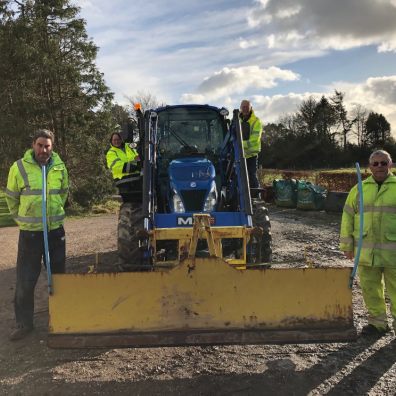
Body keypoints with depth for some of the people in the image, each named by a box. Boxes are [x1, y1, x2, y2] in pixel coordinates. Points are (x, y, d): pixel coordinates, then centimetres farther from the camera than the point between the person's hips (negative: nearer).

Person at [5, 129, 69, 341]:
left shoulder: (60, 167, 1)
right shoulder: (19, 167, -8)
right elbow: (11, 198, 5)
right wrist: (23, 218, 11)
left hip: (56, 230, 3)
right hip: (30, 233, -3)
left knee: (58, 276, 15)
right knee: (25, 281, 2)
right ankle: (24, 324, 19)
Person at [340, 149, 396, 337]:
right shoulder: (359, 189, 8)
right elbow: (347, 217, 9)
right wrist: (347, 245, 6)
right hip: (366, 251, 3)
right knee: (370, 289, 10)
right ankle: (377, 322, 25)